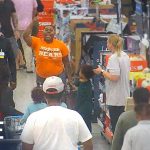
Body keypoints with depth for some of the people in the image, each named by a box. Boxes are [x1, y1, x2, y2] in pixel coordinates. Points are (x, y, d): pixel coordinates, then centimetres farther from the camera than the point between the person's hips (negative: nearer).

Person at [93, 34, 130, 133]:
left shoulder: (114, 58, -17)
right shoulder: (125, 56, 10)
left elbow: (114, 77, -23)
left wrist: (102, 72, -10)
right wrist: (105, 72, 17)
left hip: (115, 99, -9)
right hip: (125, 97, 9)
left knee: (115, 126, -4)